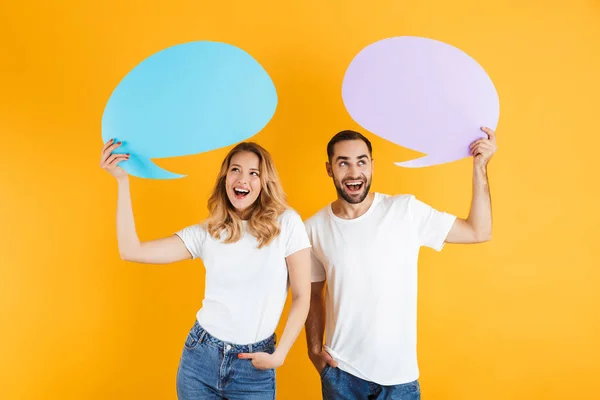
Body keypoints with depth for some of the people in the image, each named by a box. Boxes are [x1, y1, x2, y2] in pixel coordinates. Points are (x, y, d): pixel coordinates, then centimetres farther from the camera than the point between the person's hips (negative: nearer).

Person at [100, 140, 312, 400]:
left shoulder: (287, 223, -9)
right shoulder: (206, 233, -2)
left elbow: (302, 297, -5)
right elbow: (131, 251, -9)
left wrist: (279, 355, -10)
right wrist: (122, 180, -10)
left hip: (255, 368, -2)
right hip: (200, 357, 3)